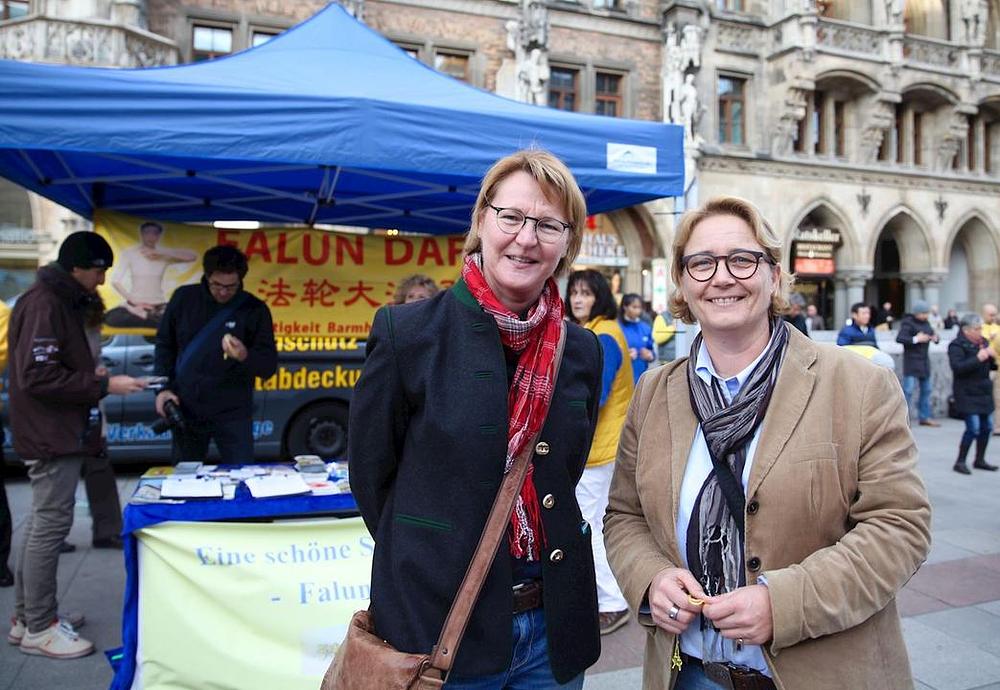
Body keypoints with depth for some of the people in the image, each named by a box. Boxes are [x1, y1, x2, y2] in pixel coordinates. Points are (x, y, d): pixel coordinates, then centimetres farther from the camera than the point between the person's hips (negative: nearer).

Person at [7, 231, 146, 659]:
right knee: (51, 526, -4)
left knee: (42, 525, 15)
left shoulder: (62, 302, 14)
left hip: (59, 434, 10)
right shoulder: (43, 305, -17)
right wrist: (104, 386, -21)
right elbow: (37, 376, -24)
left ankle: (25, 618, 25)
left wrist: (97, 383, 8)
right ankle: (39, 628, 7)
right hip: (51, 436, -10)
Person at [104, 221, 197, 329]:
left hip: (159, 305, 0)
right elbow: (115, 281, -4)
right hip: (135, 304, 0)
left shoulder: (165, 254, 0)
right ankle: (160, 320, -22)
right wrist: (134, 301, -15)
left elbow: (192, 256, -15)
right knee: (110, 317, -33)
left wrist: (162, 253, -21)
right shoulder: (129, 253, -2)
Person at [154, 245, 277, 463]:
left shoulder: (254, 310, -7)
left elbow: (269, 367, -7)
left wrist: (245, 356, -28)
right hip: (185, 410, 3)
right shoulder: (184, 298, 0)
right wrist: (163, 387, 0)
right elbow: (164, 344, 11)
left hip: (232, 414, -2)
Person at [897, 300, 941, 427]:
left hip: (924, 360, 8)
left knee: (926, 390, 12)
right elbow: (899, 338, -22)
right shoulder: (908, 323, -11)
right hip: (912, 361, -8)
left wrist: (936, 337, -1)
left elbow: (932, 333, 22)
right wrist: (916, 339, -26)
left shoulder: (925, 323, 12)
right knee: (908, 390, -11)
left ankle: (924, 417, 21)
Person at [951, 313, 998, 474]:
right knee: (973, 428, -12)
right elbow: (957, 367, -24)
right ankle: (960, 462, -1)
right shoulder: (957, 346, -12)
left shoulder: (983, 342, 11)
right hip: (967, 393, -8)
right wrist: (978, 358, -27)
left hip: (983, 392, 8)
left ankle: (980, 460, 25)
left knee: (986, 426, 10)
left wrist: (992, 357, -4)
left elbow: (991, 366, 18)